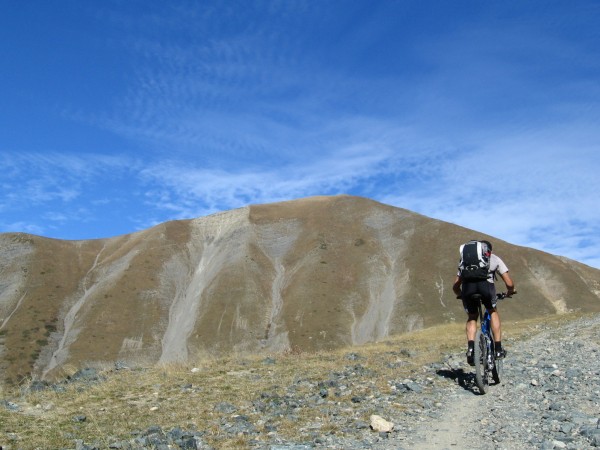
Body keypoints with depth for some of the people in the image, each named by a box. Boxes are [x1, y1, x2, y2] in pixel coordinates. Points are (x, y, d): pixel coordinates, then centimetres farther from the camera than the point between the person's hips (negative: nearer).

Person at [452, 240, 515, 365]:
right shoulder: (495, 258, 32)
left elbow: (455, 286, 32)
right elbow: (509, 284, 24)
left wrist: (460, 295, 52)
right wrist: (510, 292, 45)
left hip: (467, 286, 2)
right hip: (485, 284, -1)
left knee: (472, 317, 24)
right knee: (493, 312, 26)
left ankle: (470, 348, 4)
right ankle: (498, 349, 23)